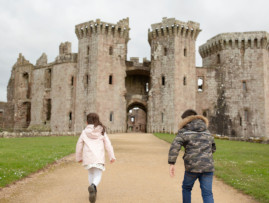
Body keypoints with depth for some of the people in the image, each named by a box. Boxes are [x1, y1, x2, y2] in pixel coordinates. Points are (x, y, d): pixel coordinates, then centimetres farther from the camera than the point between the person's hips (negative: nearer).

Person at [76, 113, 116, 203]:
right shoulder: (102, 132, 5)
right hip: (99, 157, -1)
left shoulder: (84, 132, 4)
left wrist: (78, 157, 22)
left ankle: (93, 191, 15)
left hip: (88, 157, 1)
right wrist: (112, 156, 2)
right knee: (98, 175, 0)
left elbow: (79, 145, 9)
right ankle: (93, 186, -29)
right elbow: (108, 144, 1)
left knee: (91, 173, 22)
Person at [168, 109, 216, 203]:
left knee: (186, 188, 22)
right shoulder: (206, 131, 17)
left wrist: (172, 164, -16)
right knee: (207, 194, 3)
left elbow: (175, 146, -13)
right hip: (208, 166, 3)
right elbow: (213, 148, 25)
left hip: (192, 166, -3)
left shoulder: (184, 131, 2)